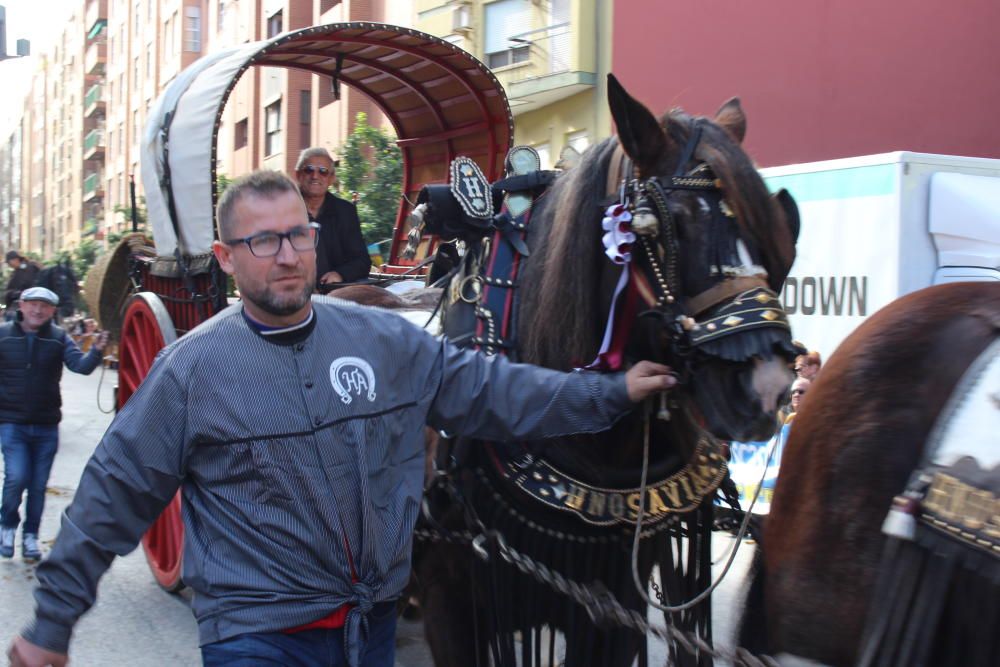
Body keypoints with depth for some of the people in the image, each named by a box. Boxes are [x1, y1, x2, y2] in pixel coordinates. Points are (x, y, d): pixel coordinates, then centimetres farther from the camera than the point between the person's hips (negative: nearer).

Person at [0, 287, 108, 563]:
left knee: (38, 485, 8)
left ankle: (30, 535, 24)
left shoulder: (59, 338, 0)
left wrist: (97, 351, -32)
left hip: (46, 426, 1)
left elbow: (81, 365, -14)